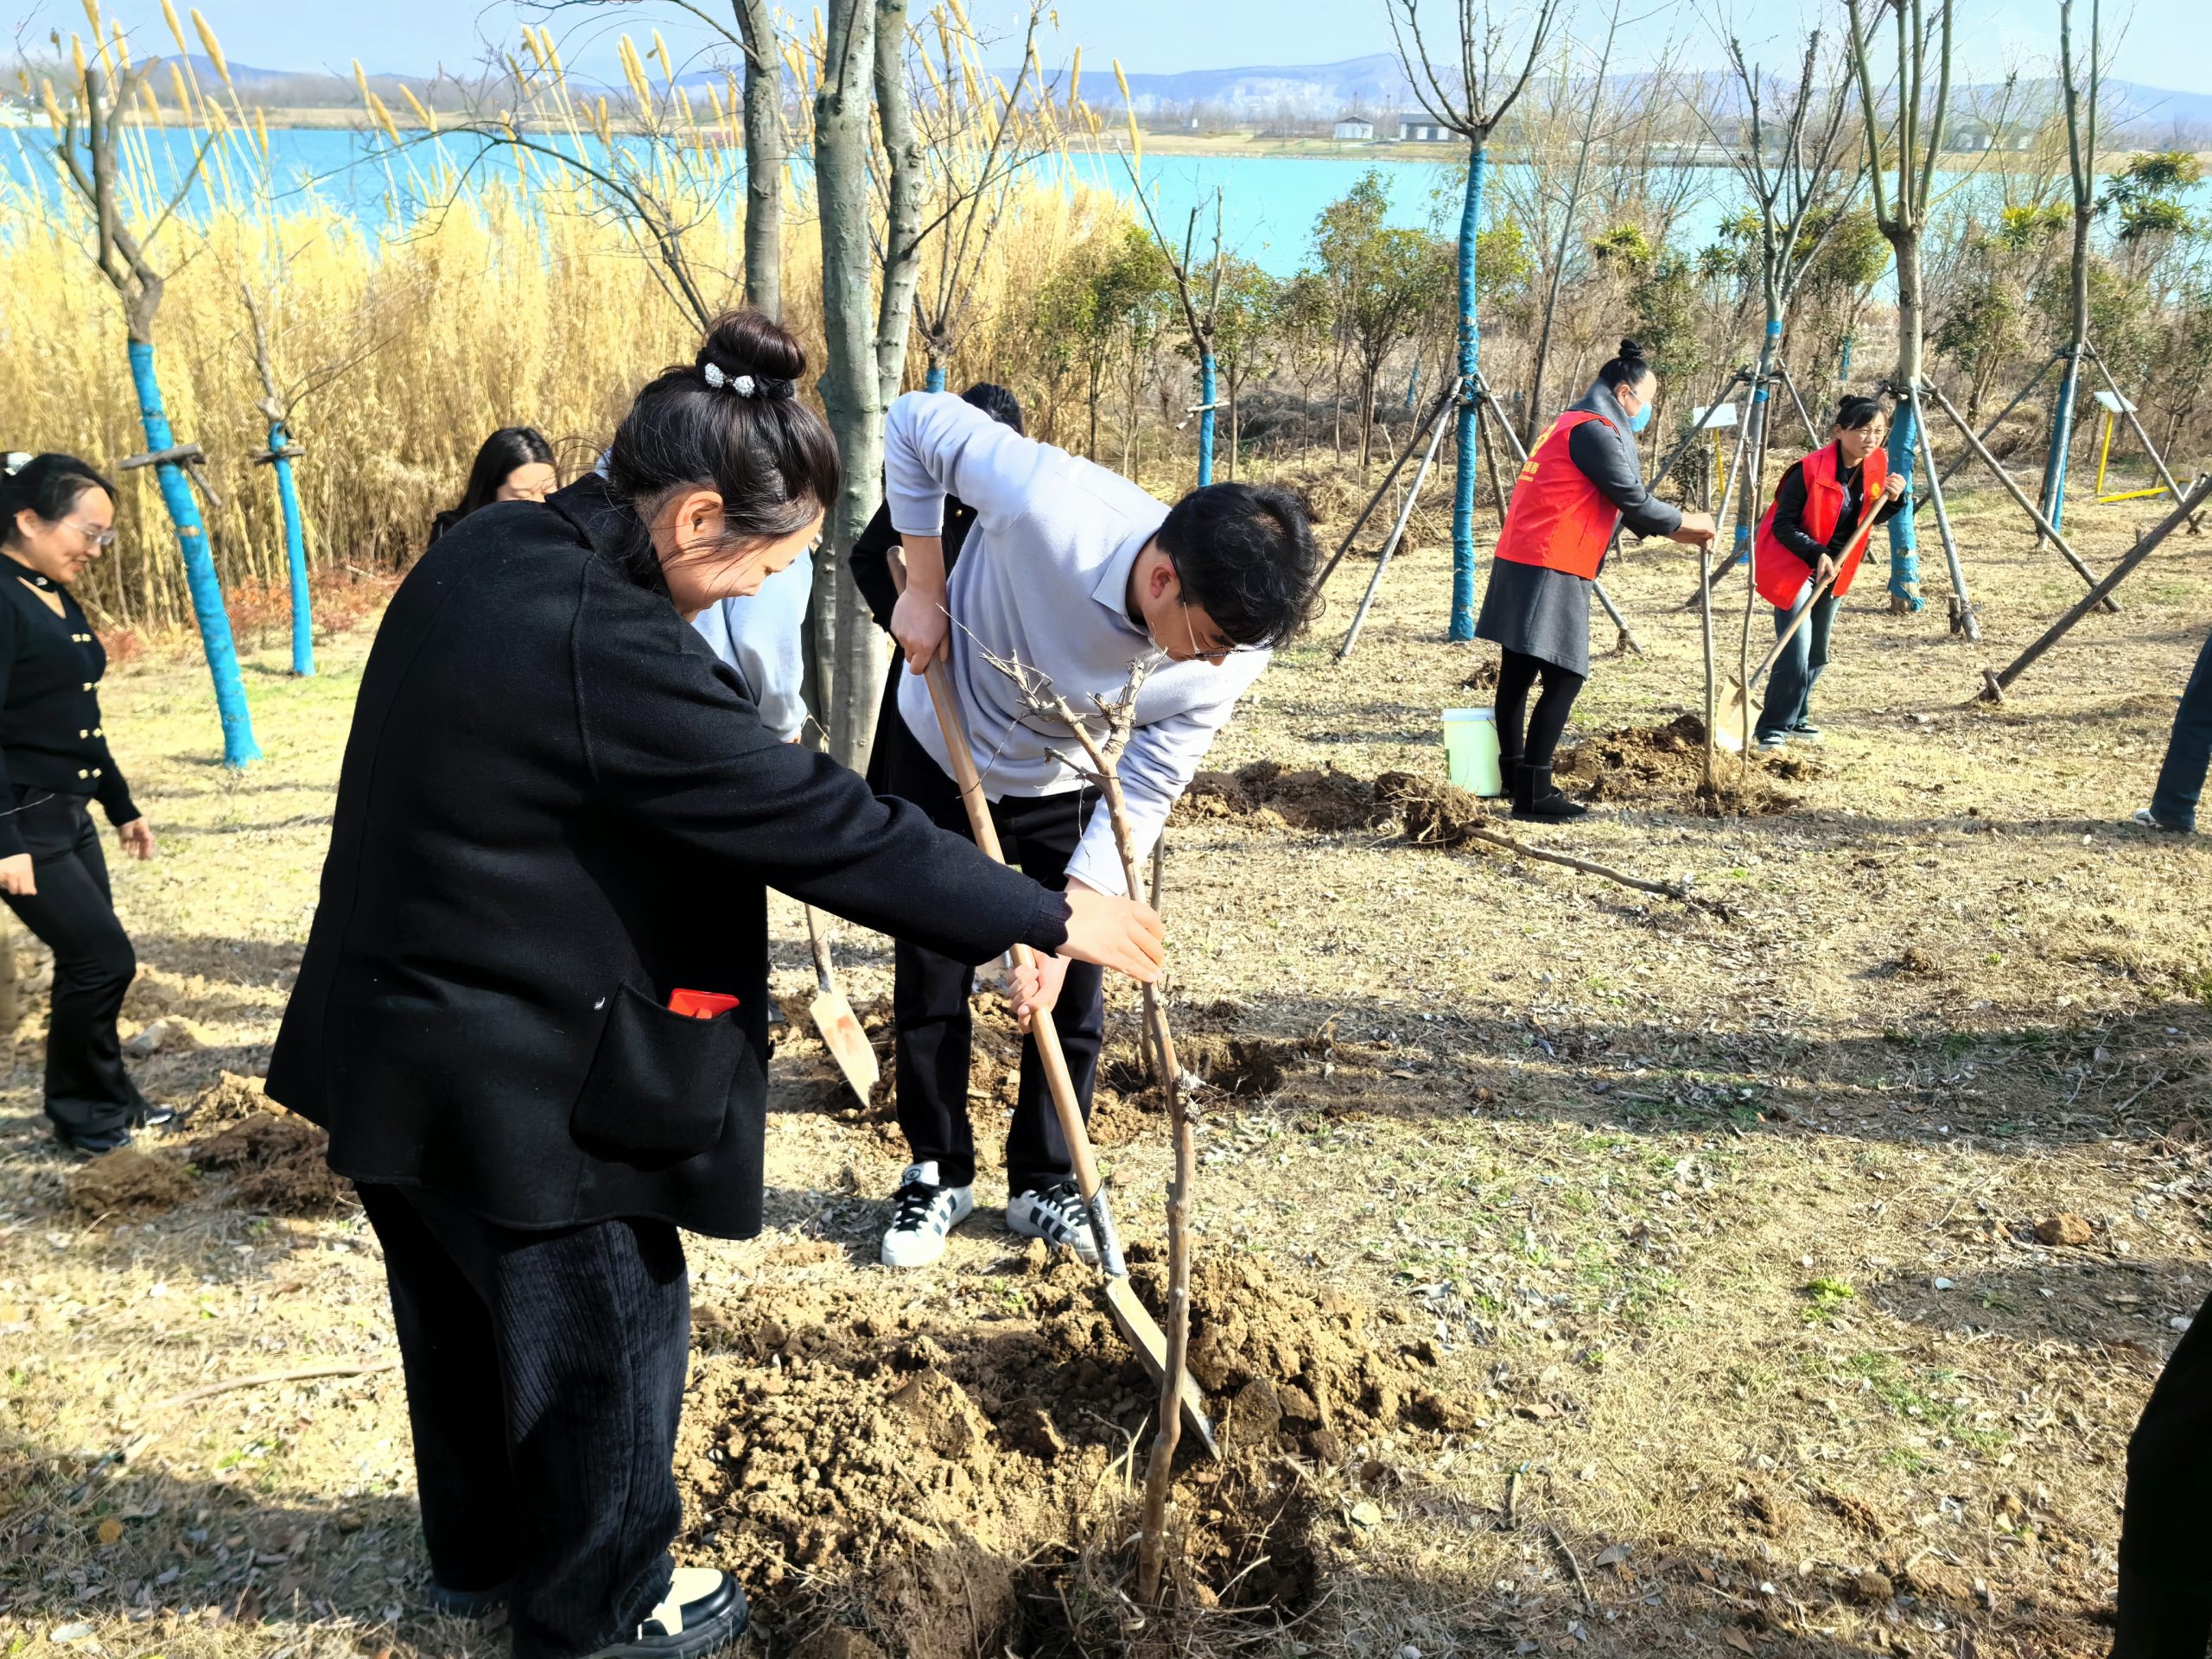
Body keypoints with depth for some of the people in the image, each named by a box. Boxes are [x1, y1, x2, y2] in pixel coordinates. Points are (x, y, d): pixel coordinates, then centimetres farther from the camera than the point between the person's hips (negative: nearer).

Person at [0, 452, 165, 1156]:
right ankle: (83, 1118, 12)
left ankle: (108, 1103, 27)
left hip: (70, 817, 9)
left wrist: (123, 806, 23)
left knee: (90, 965, 14)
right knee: (105, 960, -5)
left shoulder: (60, 601, 11)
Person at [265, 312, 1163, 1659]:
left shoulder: (484, 554, -1)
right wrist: (1049, 918, -19)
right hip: (526, 1085, -9)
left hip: (397, 1038, 10)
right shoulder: (607, 645, -30)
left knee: (462, 1314, 26)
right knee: (603, 1335, 13)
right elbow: (824, 823, -28)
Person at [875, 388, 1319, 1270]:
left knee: (1070, 993, 4)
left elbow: (1142, 795, -21)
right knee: (929, 981, 6)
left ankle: (1045, 1183, 25)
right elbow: (918, 420, -24)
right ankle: (937, 1174, 25)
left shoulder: (1230, 653, -29)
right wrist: (924, 586, -23)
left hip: (1067, 790, 2)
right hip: (938, 755, -2)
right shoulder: (1049, 504, -41)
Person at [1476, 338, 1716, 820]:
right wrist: (1684, 521, 5)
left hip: (1521, 564, 10)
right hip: (1550, 570, -10)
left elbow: (1616, 505, 26)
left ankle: (1514, 777, 21)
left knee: (1518, 673, 13)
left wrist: (1669, 530, 22)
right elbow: (1633, 499, -11)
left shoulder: (1573, 424, 21)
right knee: (1564, 678, -9)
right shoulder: (1596, 431, -11)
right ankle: (1533, 794, -10)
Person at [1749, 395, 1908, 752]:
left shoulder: (1877, 466, -4)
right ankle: (1772, 729, -4)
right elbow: (1783, 525, -20)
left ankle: (1797, 718, 32)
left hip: (1833, 568, 7)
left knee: (1817, 654, 15)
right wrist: (1817, 554, -32)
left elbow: (1876, 518, 8)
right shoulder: (1811, 469, -23)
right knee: (1796, 654, -14)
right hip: (1795, 565, -7)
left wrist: (1893, 499, -13)